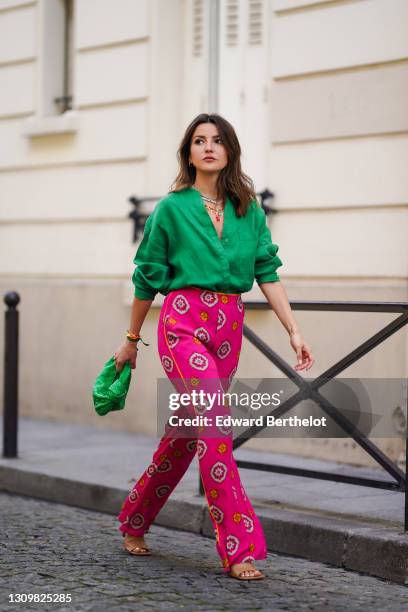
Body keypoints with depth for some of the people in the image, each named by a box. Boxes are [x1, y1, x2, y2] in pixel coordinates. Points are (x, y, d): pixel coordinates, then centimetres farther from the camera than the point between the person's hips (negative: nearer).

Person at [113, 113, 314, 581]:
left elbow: (268, 273, 8)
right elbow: (147, 278, 7)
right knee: (215, 425, -17)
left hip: (229, 326, 5)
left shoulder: (249, 210, 11)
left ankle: (133, 523, 31)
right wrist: (131, 340, 12)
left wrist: (294, 331, -1)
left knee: (185, 431, 12)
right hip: (184, 321, -5)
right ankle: (238, 548, -17)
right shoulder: (172, 208, 1)